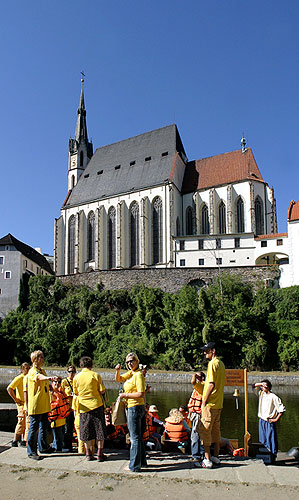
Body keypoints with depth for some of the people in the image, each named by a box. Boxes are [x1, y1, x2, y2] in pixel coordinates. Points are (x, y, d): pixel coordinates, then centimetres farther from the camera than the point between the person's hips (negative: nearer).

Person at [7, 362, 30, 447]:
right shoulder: (19, 378, -11)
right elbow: (9, 388, -18)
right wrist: (16, 400, -16)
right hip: (22, 403, -7)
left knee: (25, 422, 10)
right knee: (21, 422, -8)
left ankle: (23, 440, 19)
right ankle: (15, 441, 1)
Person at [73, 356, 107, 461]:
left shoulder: (76, 377, -2)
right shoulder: (95, 375, -8)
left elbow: (76, 393, 8)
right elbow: (102, 390, -6)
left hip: (84, 407, 2)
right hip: (96, 405, -2)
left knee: (86, 430, 13)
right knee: (99, 429, 8)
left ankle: (88, 453, 17)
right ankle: (99, 454, 9)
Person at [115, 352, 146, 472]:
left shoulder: (138, 375, -16)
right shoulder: (130, 373, 11)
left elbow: (141, 394, -22)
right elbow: (118, 379, 18)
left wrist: (125, 395, -16)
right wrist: (117, 371, -3)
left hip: (135, 407, -10)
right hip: (132, 408, 10)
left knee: (135, 437, -2)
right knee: (138, 437, 18)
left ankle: (134, 466, 6)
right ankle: (142, 461, 29)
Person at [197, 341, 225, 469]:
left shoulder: (212, 363, -16)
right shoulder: (221, 364, 12)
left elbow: (211, 384, -21)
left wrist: (204, 401, -16)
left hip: (210, 403, -9)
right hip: (219, 403, 9)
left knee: (204, 430, -3)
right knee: (216, 430, 17)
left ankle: (207, 460, -1)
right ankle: (216, 457, 25)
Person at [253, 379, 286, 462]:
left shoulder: (273, 397, -10)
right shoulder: (261, 394, 8)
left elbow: (282, 409, -10)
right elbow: (253, 386, 16)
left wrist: (276, 419, -10)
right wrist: (260, 384, 1)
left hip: (269, 422, -6)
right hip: (261, 421, 6)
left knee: (271, 440, -3)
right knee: (262, 440, 10)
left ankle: (273, 457, 5)